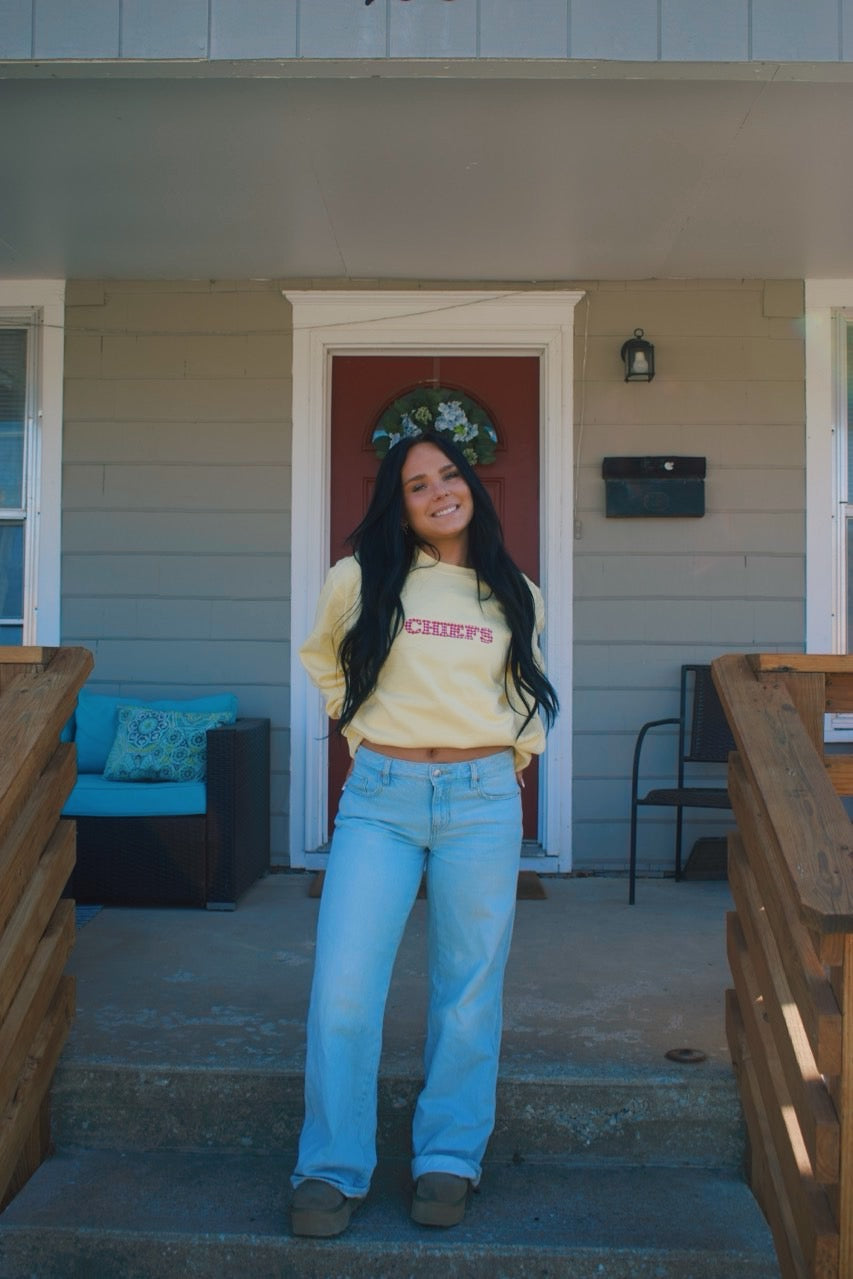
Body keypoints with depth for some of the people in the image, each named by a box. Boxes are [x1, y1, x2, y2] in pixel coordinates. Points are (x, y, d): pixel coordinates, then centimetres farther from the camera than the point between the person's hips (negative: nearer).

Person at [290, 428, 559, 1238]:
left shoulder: (514, 595, 9)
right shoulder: (361, 579, 3)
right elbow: (322, 658, 20)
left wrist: (513, 753, 13)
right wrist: (361, 727, 12)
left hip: (483, 802, 2)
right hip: (380, 798, -1)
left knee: (469, 989, 7)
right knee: (343, 987, -6)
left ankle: (449, 1159, 23)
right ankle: (332, 1170, 10)